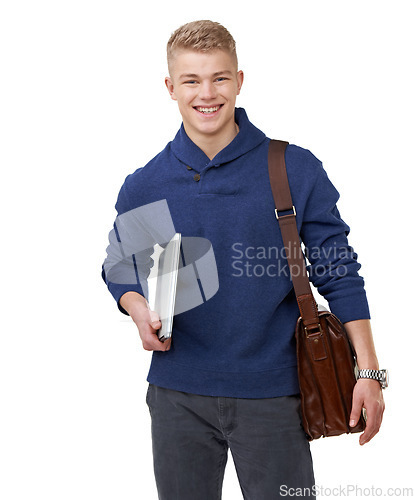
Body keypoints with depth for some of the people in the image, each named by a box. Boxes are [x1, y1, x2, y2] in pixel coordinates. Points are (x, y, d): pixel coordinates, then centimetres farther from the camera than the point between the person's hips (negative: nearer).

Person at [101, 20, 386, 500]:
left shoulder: (296, 170, -5)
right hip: (179, 395, 2)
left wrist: (368, 371, -7)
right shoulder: (143, 188, 0)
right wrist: (139, 307, -10)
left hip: (272, 392, -1)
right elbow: (120, 269, 13)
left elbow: (337, 271, -2)